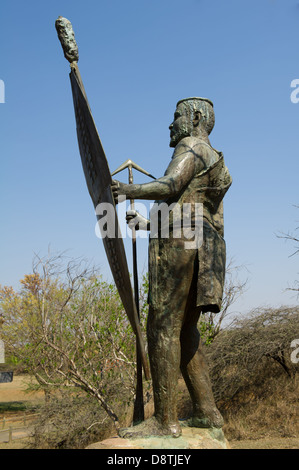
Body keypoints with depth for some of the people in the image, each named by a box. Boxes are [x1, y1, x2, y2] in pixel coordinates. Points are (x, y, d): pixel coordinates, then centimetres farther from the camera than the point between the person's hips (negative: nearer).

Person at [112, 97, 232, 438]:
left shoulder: (191, 146, 1)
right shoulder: (213, 163, 29)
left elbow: (169, 186, -17)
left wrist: (129, 190, -3)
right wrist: (147, 223, 29)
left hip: (178, 245, -10)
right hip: (202, 252, 10)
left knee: (163, 328, -11)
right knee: (184, 332, 10)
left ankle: (165, 420, -13)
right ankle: (206, 412, 9)